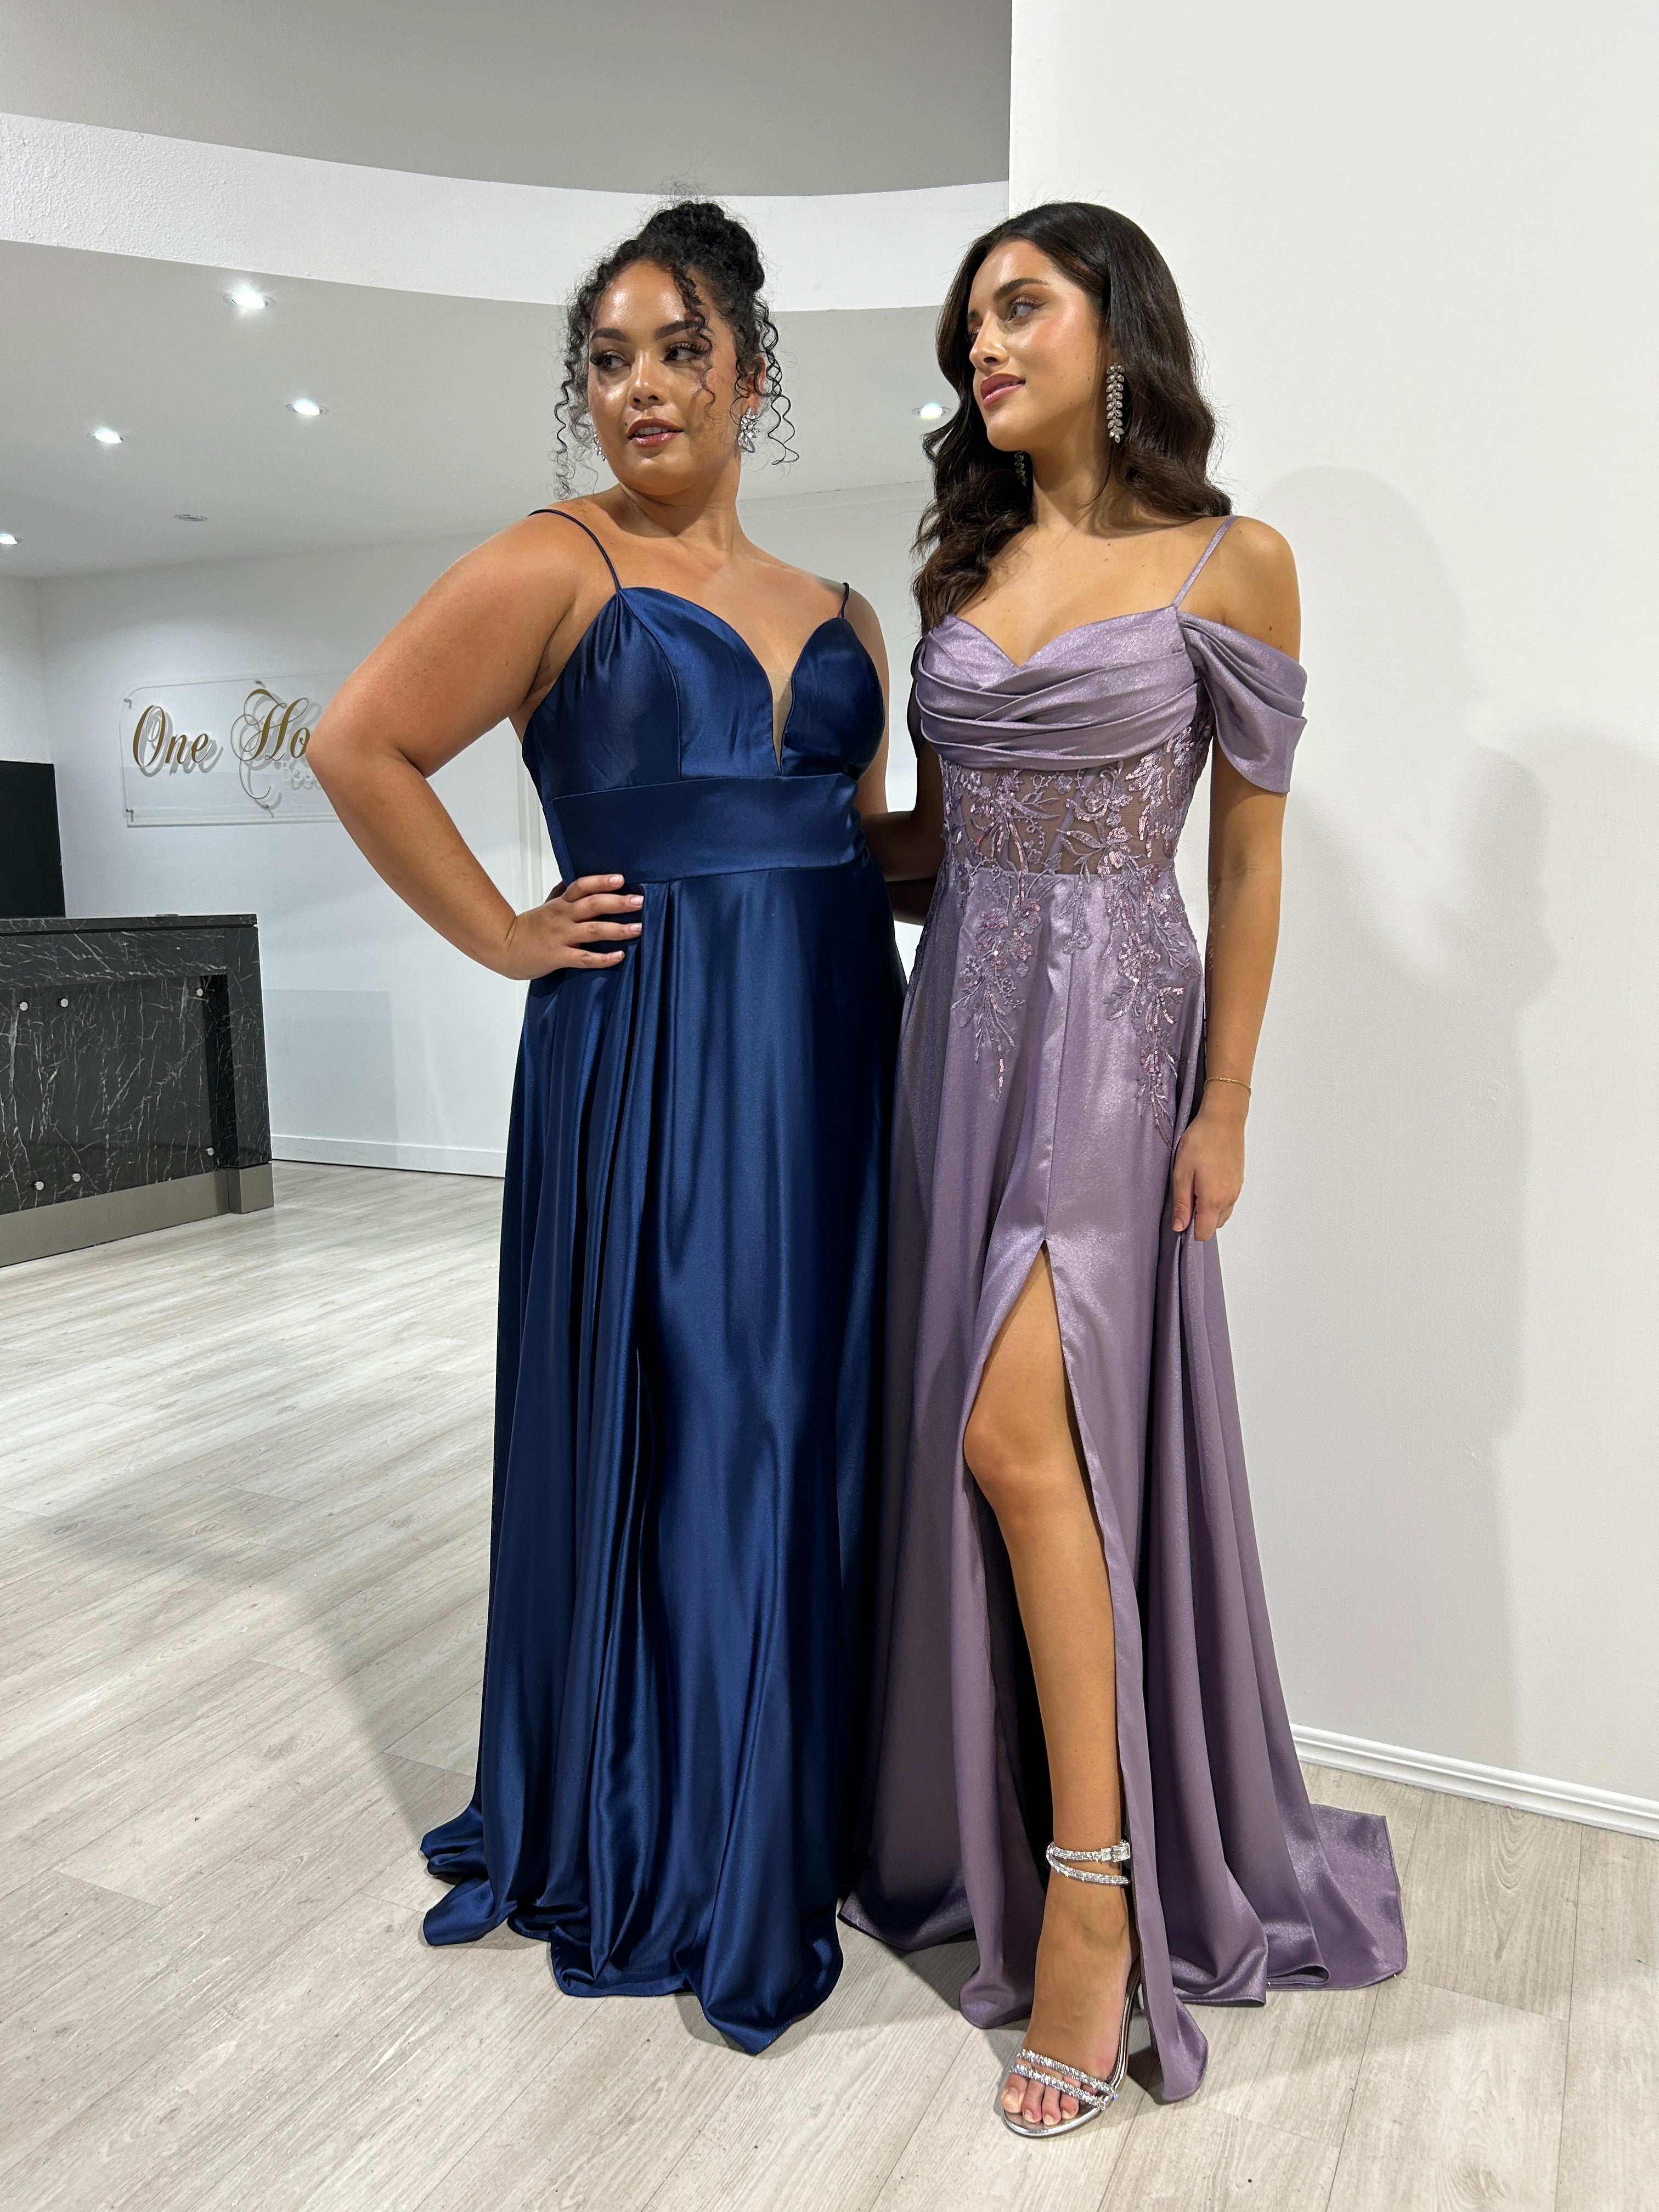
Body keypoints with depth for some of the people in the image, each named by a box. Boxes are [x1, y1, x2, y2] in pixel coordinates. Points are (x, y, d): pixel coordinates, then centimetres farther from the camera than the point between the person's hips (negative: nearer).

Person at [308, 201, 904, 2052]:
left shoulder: (836, 616, 16)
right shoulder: (556, 567, 0)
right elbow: (361, 745, -4)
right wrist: (504, 939, -6)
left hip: (834, 1051, 6)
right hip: (651, 1057, -5)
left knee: (809, 1426, 10)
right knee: (663, 1430, 2)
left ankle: (797, 1809, 30)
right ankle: (643, 1850, 23)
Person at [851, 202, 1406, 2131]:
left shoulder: (1228, 564, -2)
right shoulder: (960, 568, 13)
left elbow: (1248, 860, -3)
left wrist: (1222, 1110, -6)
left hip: (1110, 1029, -5)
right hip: (960, 1022, 6)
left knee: (1019, 1433, -15)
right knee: (971, 1440, 9)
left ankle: (1097, 1890, 1)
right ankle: (986, 1822, 27)